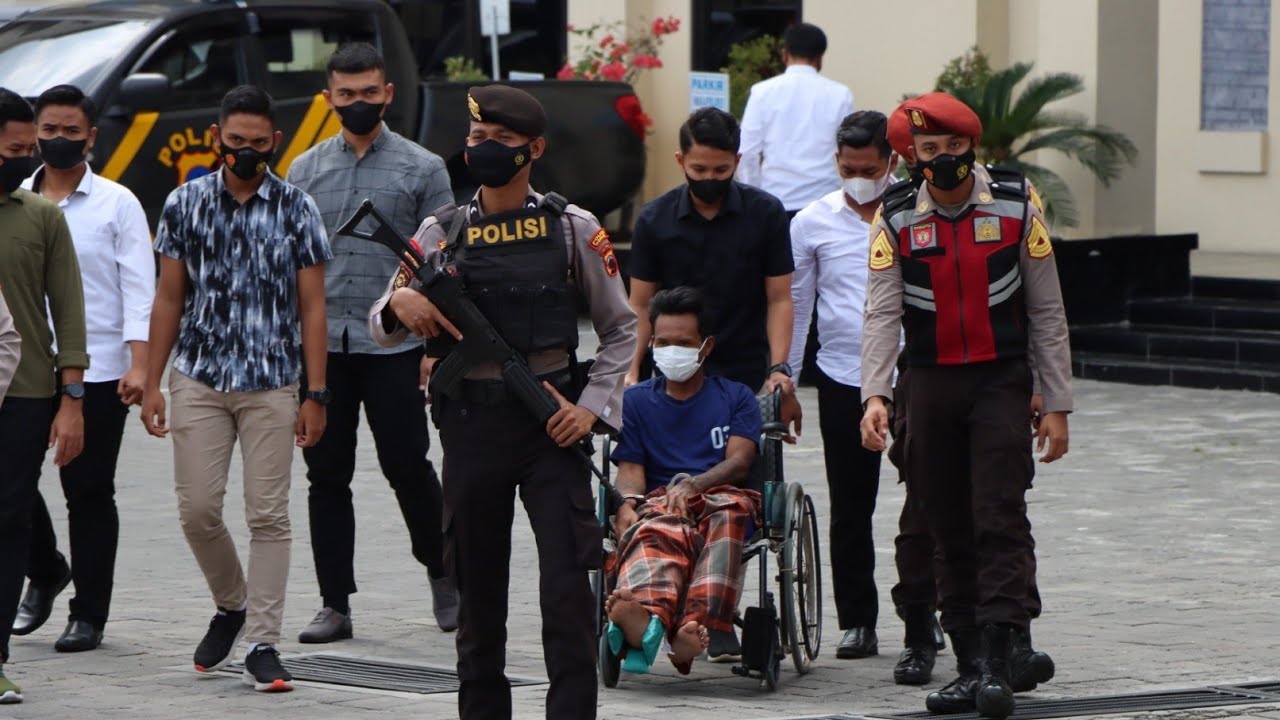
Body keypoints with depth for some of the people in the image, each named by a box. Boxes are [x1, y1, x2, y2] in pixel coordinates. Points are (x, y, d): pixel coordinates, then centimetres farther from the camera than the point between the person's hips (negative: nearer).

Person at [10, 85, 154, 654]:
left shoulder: (116, 204, 2)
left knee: (89, 493, 1)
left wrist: (138, 364, -13)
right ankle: (44, 571, 25)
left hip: (97, 371, -3)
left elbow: (138, 288, -3)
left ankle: (88, 614, 9)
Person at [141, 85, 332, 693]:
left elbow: (312, 308, 1)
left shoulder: (297, 209, 1)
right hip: (198, 379, 1)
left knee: (268, 515, -3)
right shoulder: (185, 204, 5)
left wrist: (315, 395, -4)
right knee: (197, 508, -1)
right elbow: (169, 299, 8)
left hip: (272, 383, -1)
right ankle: (231, 605, 25)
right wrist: (151, 384, 3)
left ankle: (262, 643, 1)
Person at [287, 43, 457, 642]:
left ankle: (442, 571, 22)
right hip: (321, 344, 3)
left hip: (393, 345, -3)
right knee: (326, 475, 4)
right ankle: (335, 604, 9)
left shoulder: (421, 169, 3)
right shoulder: (304, 171, 10)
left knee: (408, 467, -2)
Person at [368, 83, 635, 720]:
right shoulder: (442, 233, 6)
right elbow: (381, 331, 8)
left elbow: (620, 328, 9)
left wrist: (593, 406, -3)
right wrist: (398, 304, -15)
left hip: (551, 421, -2)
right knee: (478, 587, 9)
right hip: (470, 423, 2)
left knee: (567, 585, -10)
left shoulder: (573, 230, 3)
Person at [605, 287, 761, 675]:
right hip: (658, 503, 0)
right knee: (661, 530, -39)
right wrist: (627, 505, -13)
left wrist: (693, 485, -16)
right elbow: (631, 469, 13)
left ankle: (693, 630, -63)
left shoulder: (736, 397, 22)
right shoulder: (635, 401, 26)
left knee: (730, 507, -40)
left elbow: (739, 462, 5)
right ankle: (648, 619, -75)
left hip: (722, 501, 0)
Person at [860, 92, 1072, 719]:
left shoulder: (1016, 209, -1)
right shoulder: (896, 222, 1)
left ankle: (996, 664, -14)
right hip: (931, 386, 2)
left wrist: (1057, 405, 1)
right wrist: (876, 396, -21)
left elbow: (1046, 311, 3)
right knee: (949, 531, 6)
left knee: (999, 521, -12)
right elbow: (882, 315, -6)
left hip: (1002, 383, -2)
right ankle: (970, 666, 13)